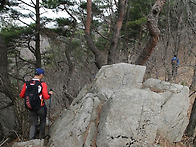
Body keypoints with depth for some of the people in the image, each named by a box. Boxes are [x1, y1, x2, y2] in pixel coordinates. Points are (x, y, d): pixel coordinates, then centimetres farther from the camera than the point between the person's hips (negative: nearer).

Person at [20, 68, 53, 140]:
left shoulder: (27, 84, -6)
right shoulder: (42, 84, -18)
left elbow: (21, 95, 0)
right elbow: (46, 97, -20)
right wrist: (50, 93, 1)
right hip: (41, 107, -3)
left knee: (33, 124, 15)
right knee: (43, 121, 23)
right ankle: (41, 137, 34)